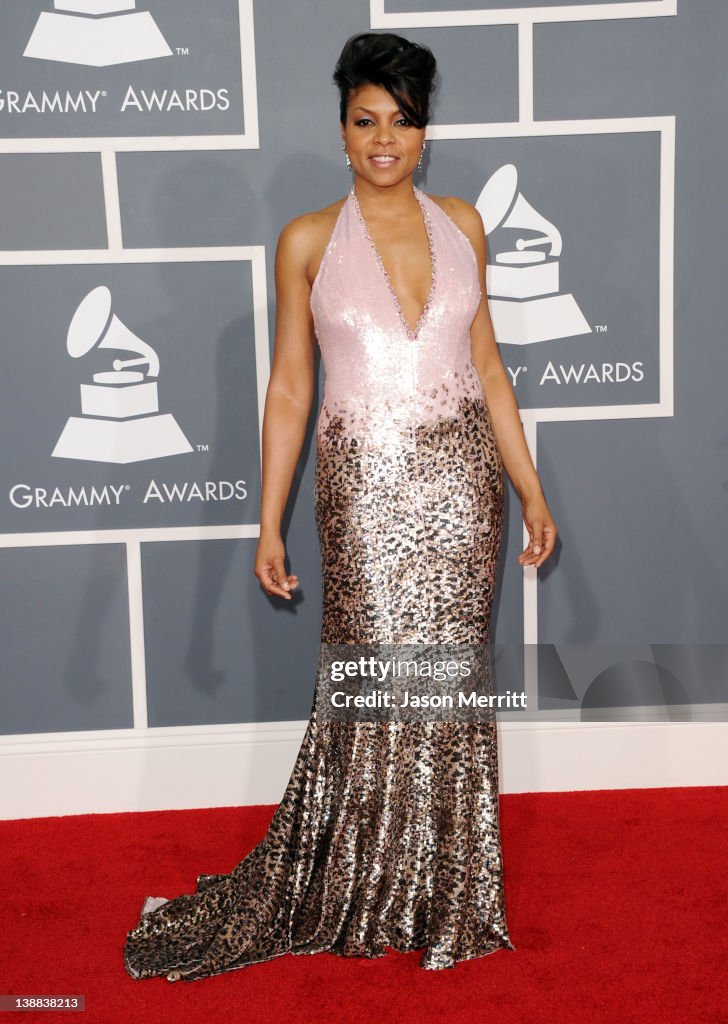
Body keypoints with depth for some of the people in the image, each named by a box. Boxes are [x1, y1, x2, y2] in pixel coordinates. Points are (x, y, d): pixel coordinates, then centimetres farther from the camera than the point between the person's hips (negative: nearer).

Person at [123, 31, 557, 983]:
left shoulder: (462, 224, 8)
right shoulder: (309, 242, 0)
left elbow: (487, 367, 11)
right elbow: (288, 389, 1)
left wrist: (531, 492, 8)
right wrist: (270, 526, -2)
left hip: (460, 482, 3)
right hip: (365, 485, -2)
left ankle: (443, 897, 25)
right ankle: (362, 895, 21)